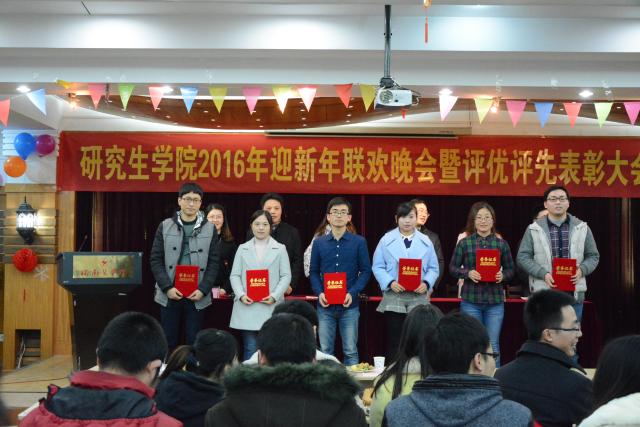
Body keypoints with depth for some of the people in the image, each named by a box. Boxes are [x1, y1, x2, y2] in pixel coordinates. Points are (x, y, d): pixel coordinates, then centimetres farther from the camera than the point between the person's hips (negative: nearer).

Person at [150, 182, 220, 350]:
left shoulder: (209, 228, 3)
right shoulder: (165, 226, 3)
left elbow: (214, 262, 2)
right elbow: (156, 260, 2)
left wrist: (203, 289, -9)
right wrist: (167, 287, -9)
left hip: (197, 295, 0)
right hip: (169, 294, 0)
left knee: (194, 341, 5)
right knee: (169, 341, 8)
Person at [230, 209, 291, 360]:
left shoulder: (280, 249, 9)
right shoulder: (243, 249, 13)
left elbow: (286, 276, 2)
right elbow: (235, 275, 8)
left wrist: (275, 296, -11)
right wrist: (241, 295, -9)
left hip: (271, 307, -1)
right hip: (247, 305, 1)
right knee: (250, 349, 1)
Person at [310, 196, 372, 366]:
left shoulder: (359, 242, 1)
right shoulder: (319, 243, 8)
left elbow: (365, 271, 0)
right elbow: (314, 272, 9)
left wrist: (353, 293, -13)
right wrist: (319, 293, -8)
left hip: (349, 305, -2)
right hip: (325, 306, 2)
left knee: (350, 351, 4)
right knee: (325, 351, 7)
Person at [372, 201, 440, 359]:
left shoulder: (425, 241, 10)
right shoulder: (386, 240, 4)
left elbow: (433, 269, 9)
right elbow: (377, 266, 1)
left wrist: (426, 284, -10)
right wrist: (390, 283, -14)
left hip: (419, 296, 2)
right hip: (394, 296, -1)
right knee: (394, 341, 1)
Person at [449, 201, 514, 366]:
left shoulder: (501, 244, 6)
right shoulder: (464, 243, 2)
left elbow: (510, 269, 11)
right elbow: (453, 267, 5)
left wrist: (502, 276, -10)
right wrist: (467, 273, -13)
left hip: (495, 299, 1)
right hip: (471, 299, -1)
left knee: (493, 345, 5)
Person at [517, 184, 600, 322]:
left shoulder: (582, 228, 9)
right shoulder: (533, 229, 2)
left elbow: (593, 256, 12)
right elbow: (522, 257, 0)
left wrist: (582, 270, -9)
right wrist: (543, 274, -14)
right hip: (543, 294, -2)